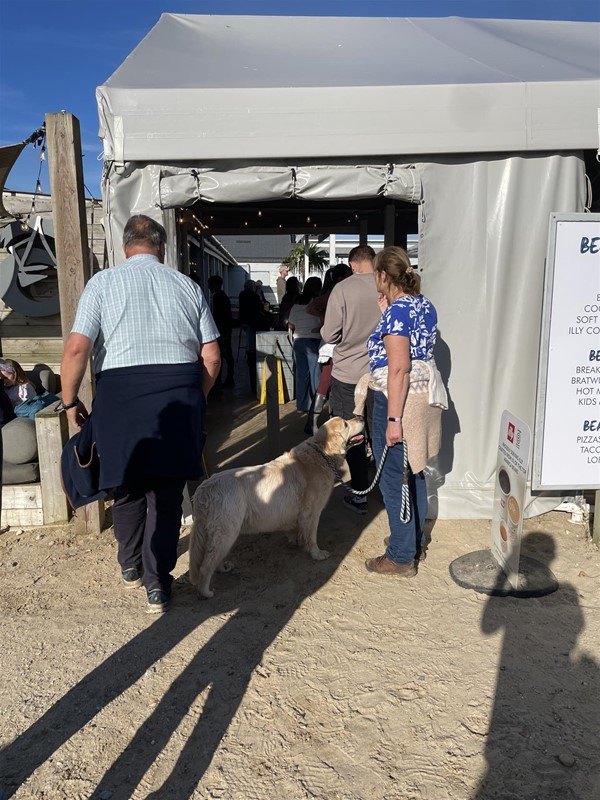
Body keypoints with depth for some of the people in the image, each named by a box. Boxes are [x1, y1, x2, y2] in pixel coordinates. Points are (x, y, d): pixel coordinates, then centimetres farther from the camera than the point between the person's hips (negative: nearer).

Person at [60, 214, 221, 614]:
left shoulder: (103, 282, 2)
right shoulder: (188, 285, 7)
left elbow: (76, 348, -8)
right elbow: (212, 357, 4)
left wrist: (70, 401, 5)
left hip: (120, 393, 0)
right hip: (180, 391, 1)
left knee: (128, 485, 18)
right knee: (167, 491, 9)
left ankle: (131, 566, 37)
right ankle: (157, 583, 12)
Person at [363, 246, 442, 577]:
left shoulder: (397, 311, -17)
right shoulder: (425, 305, 9)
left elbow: (399, 368, -22)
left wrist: (394, 419, -22)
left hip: (398, 399, -9)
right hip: (424, 396, 9)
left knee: (394, 478, 2)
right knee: (414, 472, 20)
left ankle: (401, 557, 14)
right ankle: (415, 540, 35)